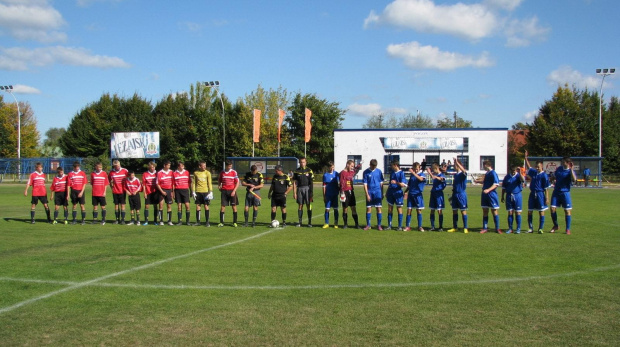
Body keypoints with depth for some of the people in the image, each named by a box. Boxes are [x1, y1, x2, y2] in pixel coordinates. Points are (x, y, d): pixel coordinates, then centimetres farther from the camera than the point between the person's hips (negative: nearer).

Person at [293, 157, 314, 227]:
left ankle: (309, 222, 1)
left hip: (307, 188, -2)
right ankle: (300, 222, 10)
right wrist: (294, 193, 2)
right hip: (299, 189, 2)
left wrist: (311, 192, -4)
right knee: (300, 205, 5)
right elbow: (294, 182, 7)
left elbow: (311, 182, 1)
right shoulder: (297, 171, 7)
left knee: (308, 205, -3)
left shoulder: (309, 170, 2)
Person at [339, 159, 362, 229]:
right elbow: (342, 184, -11)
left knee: (353, 208, 5)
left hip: (351, 191, 6)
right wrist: (342, 193, -16)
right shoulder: (343, 173, -7)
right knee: (345, 208, 2)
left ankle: (357, 224, 6)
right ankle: (345, 224, 12)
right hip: (345, 192, -6)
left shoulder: (351, 172, 12)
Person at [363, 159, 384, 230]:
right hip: (369, 192, -1)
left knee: (378, 208, 0)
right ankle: (368, 225, 10)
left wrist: (382, 193, 9)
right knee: (368, 208, 2)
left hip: (378, 192, 1)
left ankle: (379, 225, 7)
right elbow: (365, 184, -2)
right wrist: (367, 194, -8)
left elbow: (381, 183, 10)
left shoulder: (379, 171, 3)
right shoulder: (366, 172, -2)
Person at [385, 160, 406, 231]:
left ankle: (400, 226, 6)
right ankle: (389, 225, 11)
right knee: (390, 209, 5)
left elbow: (403, 184, -14)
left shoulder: (401, 173, -8)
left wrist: (396, 182, -30)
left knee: (399, 209, 1)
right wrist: (387, 192, 20)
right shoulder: (392, 173, 12)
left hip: (398, 193, -6)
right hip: (391, 192, 6)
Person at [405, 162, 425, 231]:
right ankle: (408, 226, 6)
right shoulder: (412, 175, 10)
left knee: (419, 210, 1)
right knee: (409, 210, 1)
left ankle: (420, 227, 8)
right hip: (410, 194, 3)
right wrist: (406, 192, 7)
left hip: (418, 195, -3)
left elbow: (421, 179, -28)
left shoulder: (422, 174, -3)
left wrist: (413, 173, -34)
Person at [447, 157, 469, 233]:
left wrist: (457, 162, -32)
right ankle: (455, 227, 16)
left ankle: (465, 228, 1)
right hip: (455, 194, 7)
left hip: (461, 194, -7)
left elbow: (464, 170, -33)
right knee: (454, 211, 8)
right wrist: (452, 195, 20)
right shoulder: (455, 175, 14)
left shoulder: (462, 174, -8)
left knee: (463, 211, -3)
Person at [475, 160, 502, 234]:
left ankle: (497, 228, 4)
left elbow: (496, 184, -20)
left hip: (492, 195, -8)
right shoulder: (486, 173, 13)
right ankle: (485, 228, 12)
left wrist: (488, 190, -28)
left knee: (494, 211, -2)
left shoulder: (493, 173, -12)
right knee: (485, 211, 8)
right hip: (485, 195, 8)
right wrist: (478, 181, 32)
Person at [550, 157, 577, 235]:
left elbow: (574, 180, -29)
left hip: (565, 192, -4)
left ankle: (568, 229, 9)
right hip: (556, 192, 4)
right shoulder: (559, 169, 7)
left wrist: (571, 170, -30)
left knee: (567, 210, -1)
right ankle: (556, 226, 18)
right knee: (553, 209, -1)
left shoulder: (570, 171, -8)